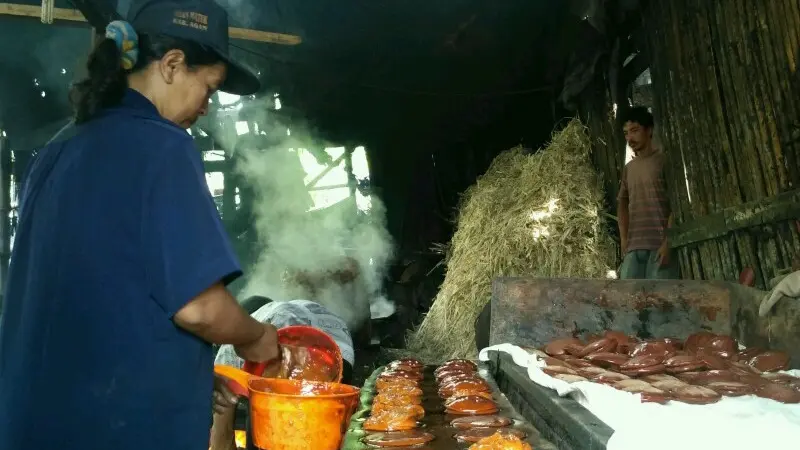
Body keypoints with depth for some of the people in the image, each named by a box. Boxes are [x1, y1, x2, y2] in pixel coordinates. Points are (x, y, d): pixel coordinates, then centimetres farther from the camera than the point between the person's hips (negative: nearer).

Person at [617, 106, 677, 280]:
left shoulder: (664, 161, 2)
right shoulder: (628, 169, 19)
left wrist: (668, 241, -14)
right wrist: (624, 239, 8)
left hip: (660, 245, -5)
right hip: (634, 247, 5)